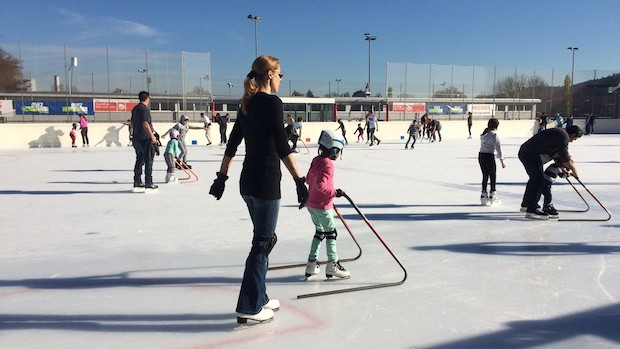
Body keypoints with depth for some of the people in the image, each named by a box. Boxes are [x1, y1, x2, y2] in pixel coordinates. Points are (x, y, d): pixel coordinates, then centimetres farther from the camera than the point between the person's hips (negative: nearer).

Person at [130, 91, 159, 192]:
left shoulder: (135, 109, 15)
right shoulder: (144, 109, -14)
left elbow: (132, 123, 22)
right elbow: (145, 123, -22)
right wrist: (152, 136, -20)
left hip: (136, 138, 9)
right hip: (145, 139, -9)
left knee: (139, 160, 14)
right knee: (148, 161, -4)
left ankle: (137, 183, 16)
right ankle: (148, 184, -2)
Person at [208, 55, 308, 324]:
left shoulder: (247, 104, 12)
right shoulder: (271, 102, -12)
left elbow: (232, 143, 16)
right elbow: (282, 145, -21)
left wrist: (222, 177, 21)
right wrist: (300, 180, -23)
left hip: (248, 181, 9)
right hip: (266, 181, -8)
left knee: (265, 239, 18)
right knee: (262, 243, 0)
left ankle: (258, 298, 27)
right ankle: (248, 308, 6)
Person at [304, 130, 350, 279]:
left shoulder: (316, 160, 6)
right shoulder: (328, 164, -20)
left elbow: (308, 179, 17)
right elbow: (320, 185, -30)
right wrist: (334, 192, -19)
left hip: (311, 203, 9)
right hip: (322, 206, -9)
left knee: (320, 232, 18)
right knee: (331, 233, 4)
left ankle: (312, 264, 20)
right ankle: (332, 265, 11)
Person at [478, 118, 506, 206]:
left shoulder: (483, 135, 11)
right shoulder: (494, 135, -11)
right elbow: (498, 148, -10)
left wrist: (499, 154, 26)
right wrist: (502, 161, -5)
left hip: (481, 155, 7)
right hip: (489, 156, -7)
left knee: (485, 176, 15)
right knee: (493, 176, 6)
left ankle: (483, 195, 19)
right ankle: (492, 195, 9)